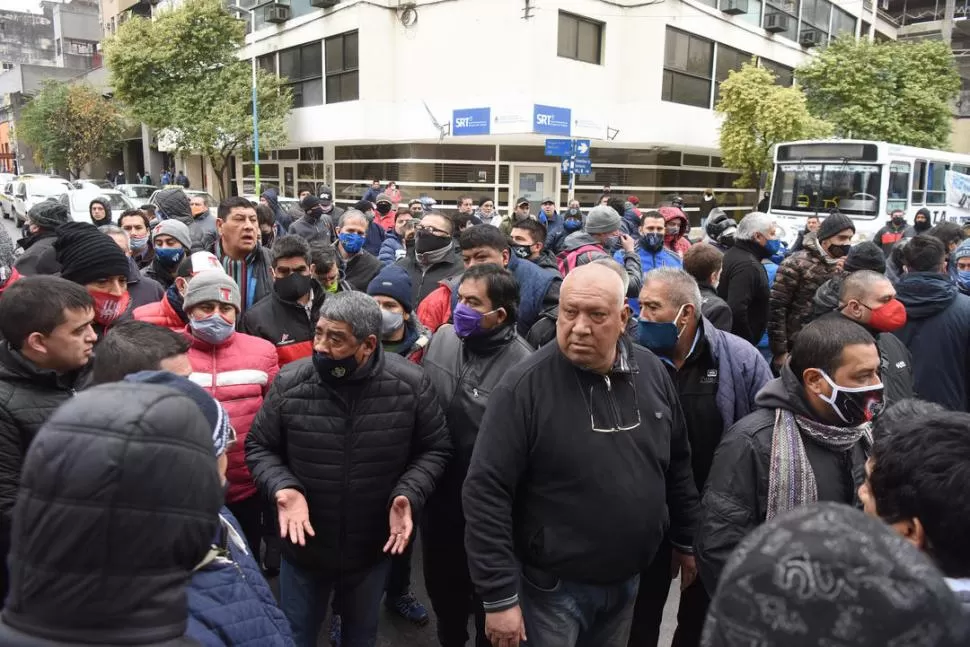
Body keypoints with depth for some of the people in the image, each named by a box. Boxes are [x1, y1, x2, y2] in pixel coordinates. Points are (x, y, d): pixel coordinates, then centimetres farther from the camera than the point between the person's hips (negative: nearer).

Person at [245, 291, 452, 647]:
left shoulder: (411, 384, -18)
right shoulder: (289, 383, -17)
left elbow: (434, 449, -5)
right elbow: (259, 448, -3)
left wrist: (409, 494, -21)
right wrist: (282, 488, -21)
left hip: (374, 549, 0)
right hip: (303, 547, 0)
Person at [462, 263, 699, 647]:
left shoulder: (651, 372, -4)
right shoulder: (524, 386, -20)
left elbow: (677, 466, 9)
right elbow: (486, 493, -19)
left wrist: (686, 540, 14)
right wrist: (499, 596, -18)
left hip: (628, 579, 5)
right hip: (555, 586, -4)